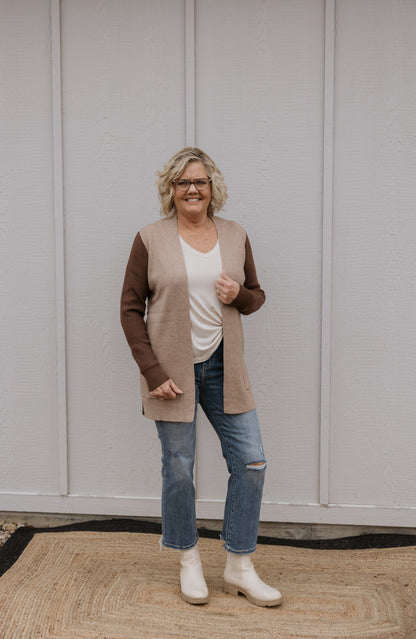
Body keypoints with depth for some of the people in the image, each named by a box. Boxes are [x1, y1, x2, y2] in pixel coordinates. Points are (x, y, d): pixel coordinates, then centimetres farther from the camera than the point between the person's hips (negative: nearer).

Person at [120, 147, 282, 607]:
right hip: (172, 370, -3)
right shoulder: (150, 240, -3)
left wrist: (239, 296, -9)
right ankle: (189, 561, 30)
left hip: (222, 366, 3)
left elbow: (256, 295, 16)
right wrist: (152, 371, -10)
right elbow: (131, 309, -3)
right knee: (178, 467, 7)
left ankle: (239, 568, 20)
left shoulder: (235, 236, 7)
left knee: (251, 461, 2)